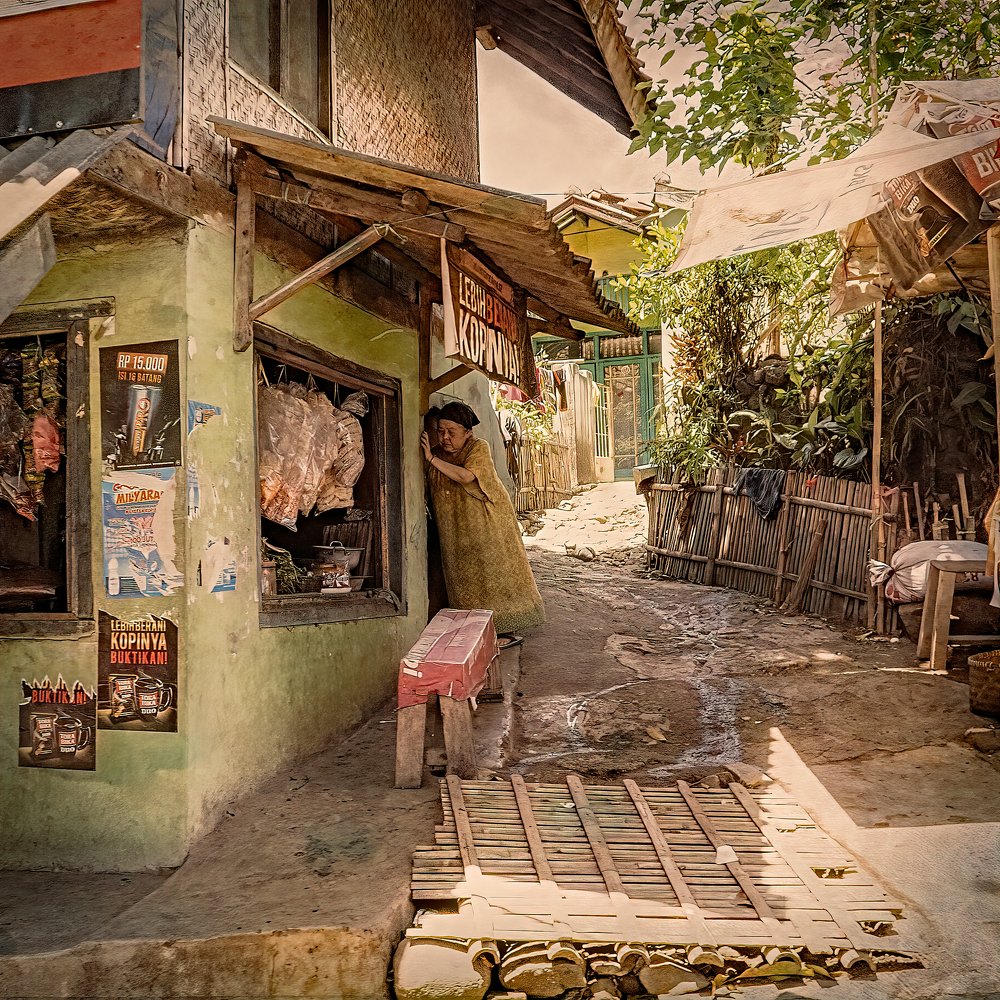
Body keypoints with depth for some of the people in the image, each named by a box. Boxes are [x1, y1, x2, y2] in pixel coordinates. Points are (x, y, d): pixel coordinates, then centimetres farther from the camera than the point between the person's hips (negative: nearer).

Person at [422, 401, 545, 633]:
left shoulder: (479, 447, -14)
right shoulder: (436, 452, 4)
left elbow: (466, 476, -30)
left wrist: (431, 458, -29)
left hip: (488, 521, -5)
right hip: (456, 530, 5)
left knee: (496, 569, 0)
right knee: (463, 576, 6)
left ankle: (505, 621, 11)